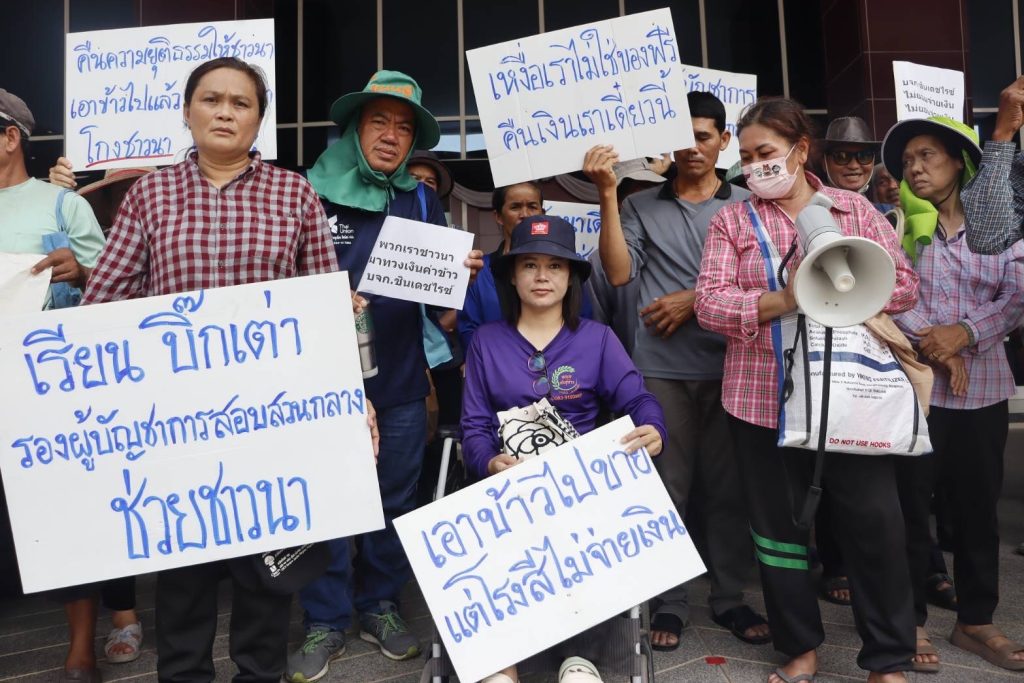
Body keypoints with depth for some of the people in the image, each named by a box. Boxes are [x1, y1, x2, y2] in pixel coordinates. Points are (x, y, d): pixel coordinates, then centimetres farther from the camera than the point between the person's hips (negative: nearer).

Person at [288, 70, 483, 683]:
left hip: (401, 380, 3)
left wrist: (463, 271, -9)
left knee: (396, 498, 12)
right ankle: (326, 620, 21)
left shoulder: (422, 201, 10)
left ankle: (381, 604, 31)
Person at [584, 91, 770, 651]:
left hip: (728, 364, 1)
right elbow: (619, 273, -5)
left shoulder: (746, 204, 9)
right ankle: (669, 602, 16)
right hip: (661, 368, 0)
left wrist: (694, 301, -7)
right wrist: (607, 194, -9)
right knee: (667, 487, 4)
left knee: (728, 485, 7)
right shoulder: (641, 206, 9)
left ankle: (729, 597, 22)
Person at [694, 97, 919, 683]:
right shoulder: (731, 220, 6)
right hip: (763, 397, 0)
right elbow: (710, 302, -7)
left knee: (875, 520, 2)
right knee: (779, 523, 9)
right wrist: (783, 300, -21)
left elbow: (904, 284, 2)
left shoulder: (855, 208, 8)